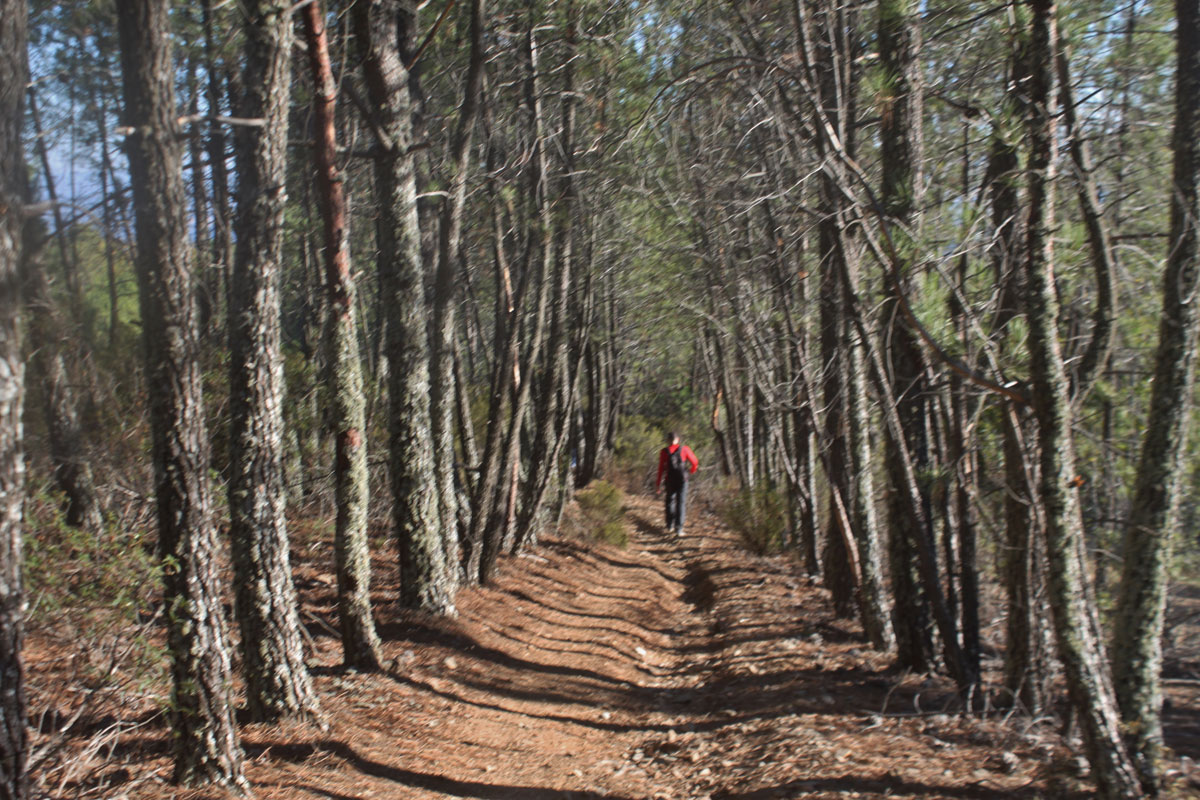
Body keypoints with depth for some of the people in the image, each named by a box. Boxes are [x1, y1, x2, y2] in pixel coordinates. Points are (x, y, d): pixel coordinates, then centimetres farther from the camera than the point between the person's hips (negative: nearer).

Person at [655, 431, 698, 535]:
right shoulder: (684, 449, -3)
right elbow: (695, 463, 1)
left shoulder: (664, 452, -3)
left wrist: (658, 484, 2)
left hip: (670, 480, 1)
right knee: (681, 503, 1)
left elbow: (661, 469, -4)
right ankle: (678, 528, -7)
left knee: (670, 501, 20)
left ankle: (670, 526, 24)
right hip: (682, 480, -1)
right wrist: (691, 471, 22)